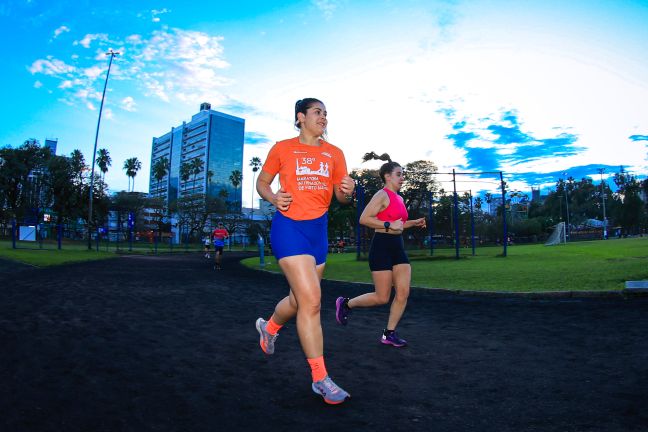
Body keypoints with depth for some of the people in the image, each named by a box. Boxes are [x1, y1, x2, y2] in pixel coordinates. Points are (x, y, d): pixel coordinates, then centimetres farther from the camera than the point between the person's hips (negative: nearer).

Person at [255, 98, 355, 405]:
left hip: (318, 229, 6)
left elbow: (341, 197, 12)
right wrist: (274, 198, -12)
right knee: (311, 300, -15)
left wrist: (347, 191, -12)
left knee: (300, 299, 16)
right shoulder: (282, 148, 1)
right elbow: (262, 182, 9)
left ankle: (269, 327, 49)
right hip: (289, 227, -5)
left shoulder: (334, 153, 10)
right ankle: (320, 379, -2)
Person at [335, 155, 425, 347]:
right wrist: (389, 225, -22)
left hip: (398, 247, 8)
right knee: (382, 298, -2)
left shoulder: (399, 198, 17)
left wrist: (414, 223, 14)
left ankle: (389, 333, 12)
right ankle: (346, 304, 20)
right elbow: (364, 219, -19)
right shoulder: (382, 195, -9)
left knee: (403, 293, 0)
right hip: (381, 246, -8)